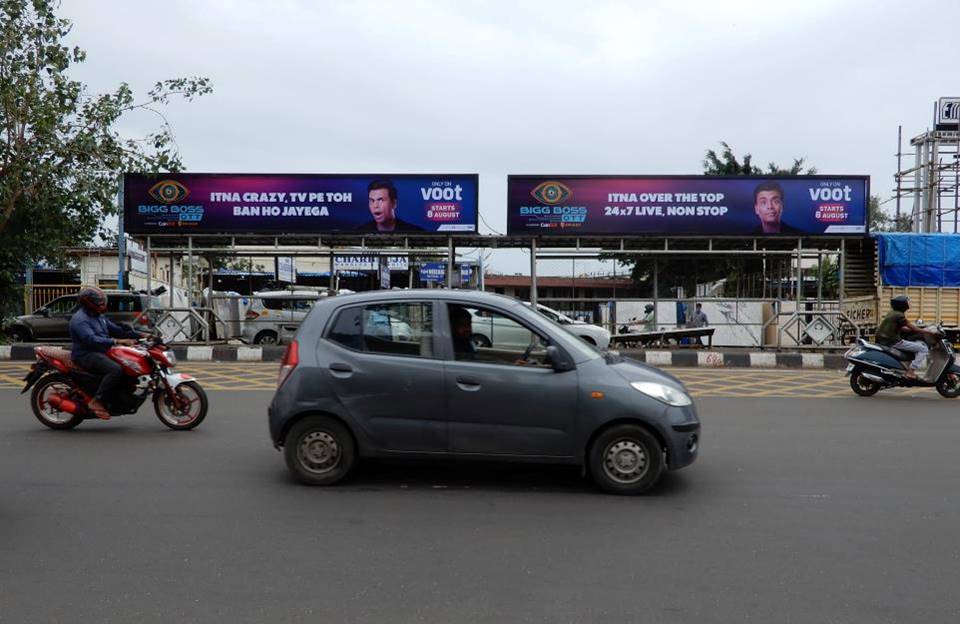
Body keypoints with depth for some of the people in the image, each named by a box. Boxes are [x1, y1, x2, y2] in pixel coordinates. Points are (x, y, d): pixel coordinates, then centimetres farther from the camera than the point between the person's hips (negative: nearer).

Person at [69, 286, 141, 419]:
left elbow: (116, 330, 19)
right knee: (116, 370, -31)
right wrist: (116, 341, -36)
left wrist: (140, 335, 7)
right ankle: (96, 401, -23)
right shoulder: (80, 319, -14)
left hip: (101, 352, 10)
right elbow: (91, 339, -28)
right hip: (86, 355, -10)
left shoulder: (99, 317, 18)